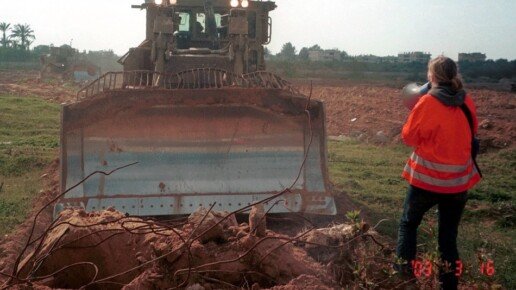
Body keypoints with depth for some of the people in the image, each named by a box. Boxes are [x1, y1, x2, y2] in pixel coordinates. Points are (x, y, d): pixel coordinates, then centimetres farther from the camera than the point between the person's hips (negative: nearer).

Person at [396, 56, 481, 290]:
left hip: (427, 178, -4)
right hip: (459, 180, 4)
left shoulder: (428, 103, -15)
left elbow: (409, 137, -5)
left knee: (408, 224, 18)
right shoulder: (467, 102, -1)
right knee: (449, 235, 14)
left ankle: (404, 271, 19)